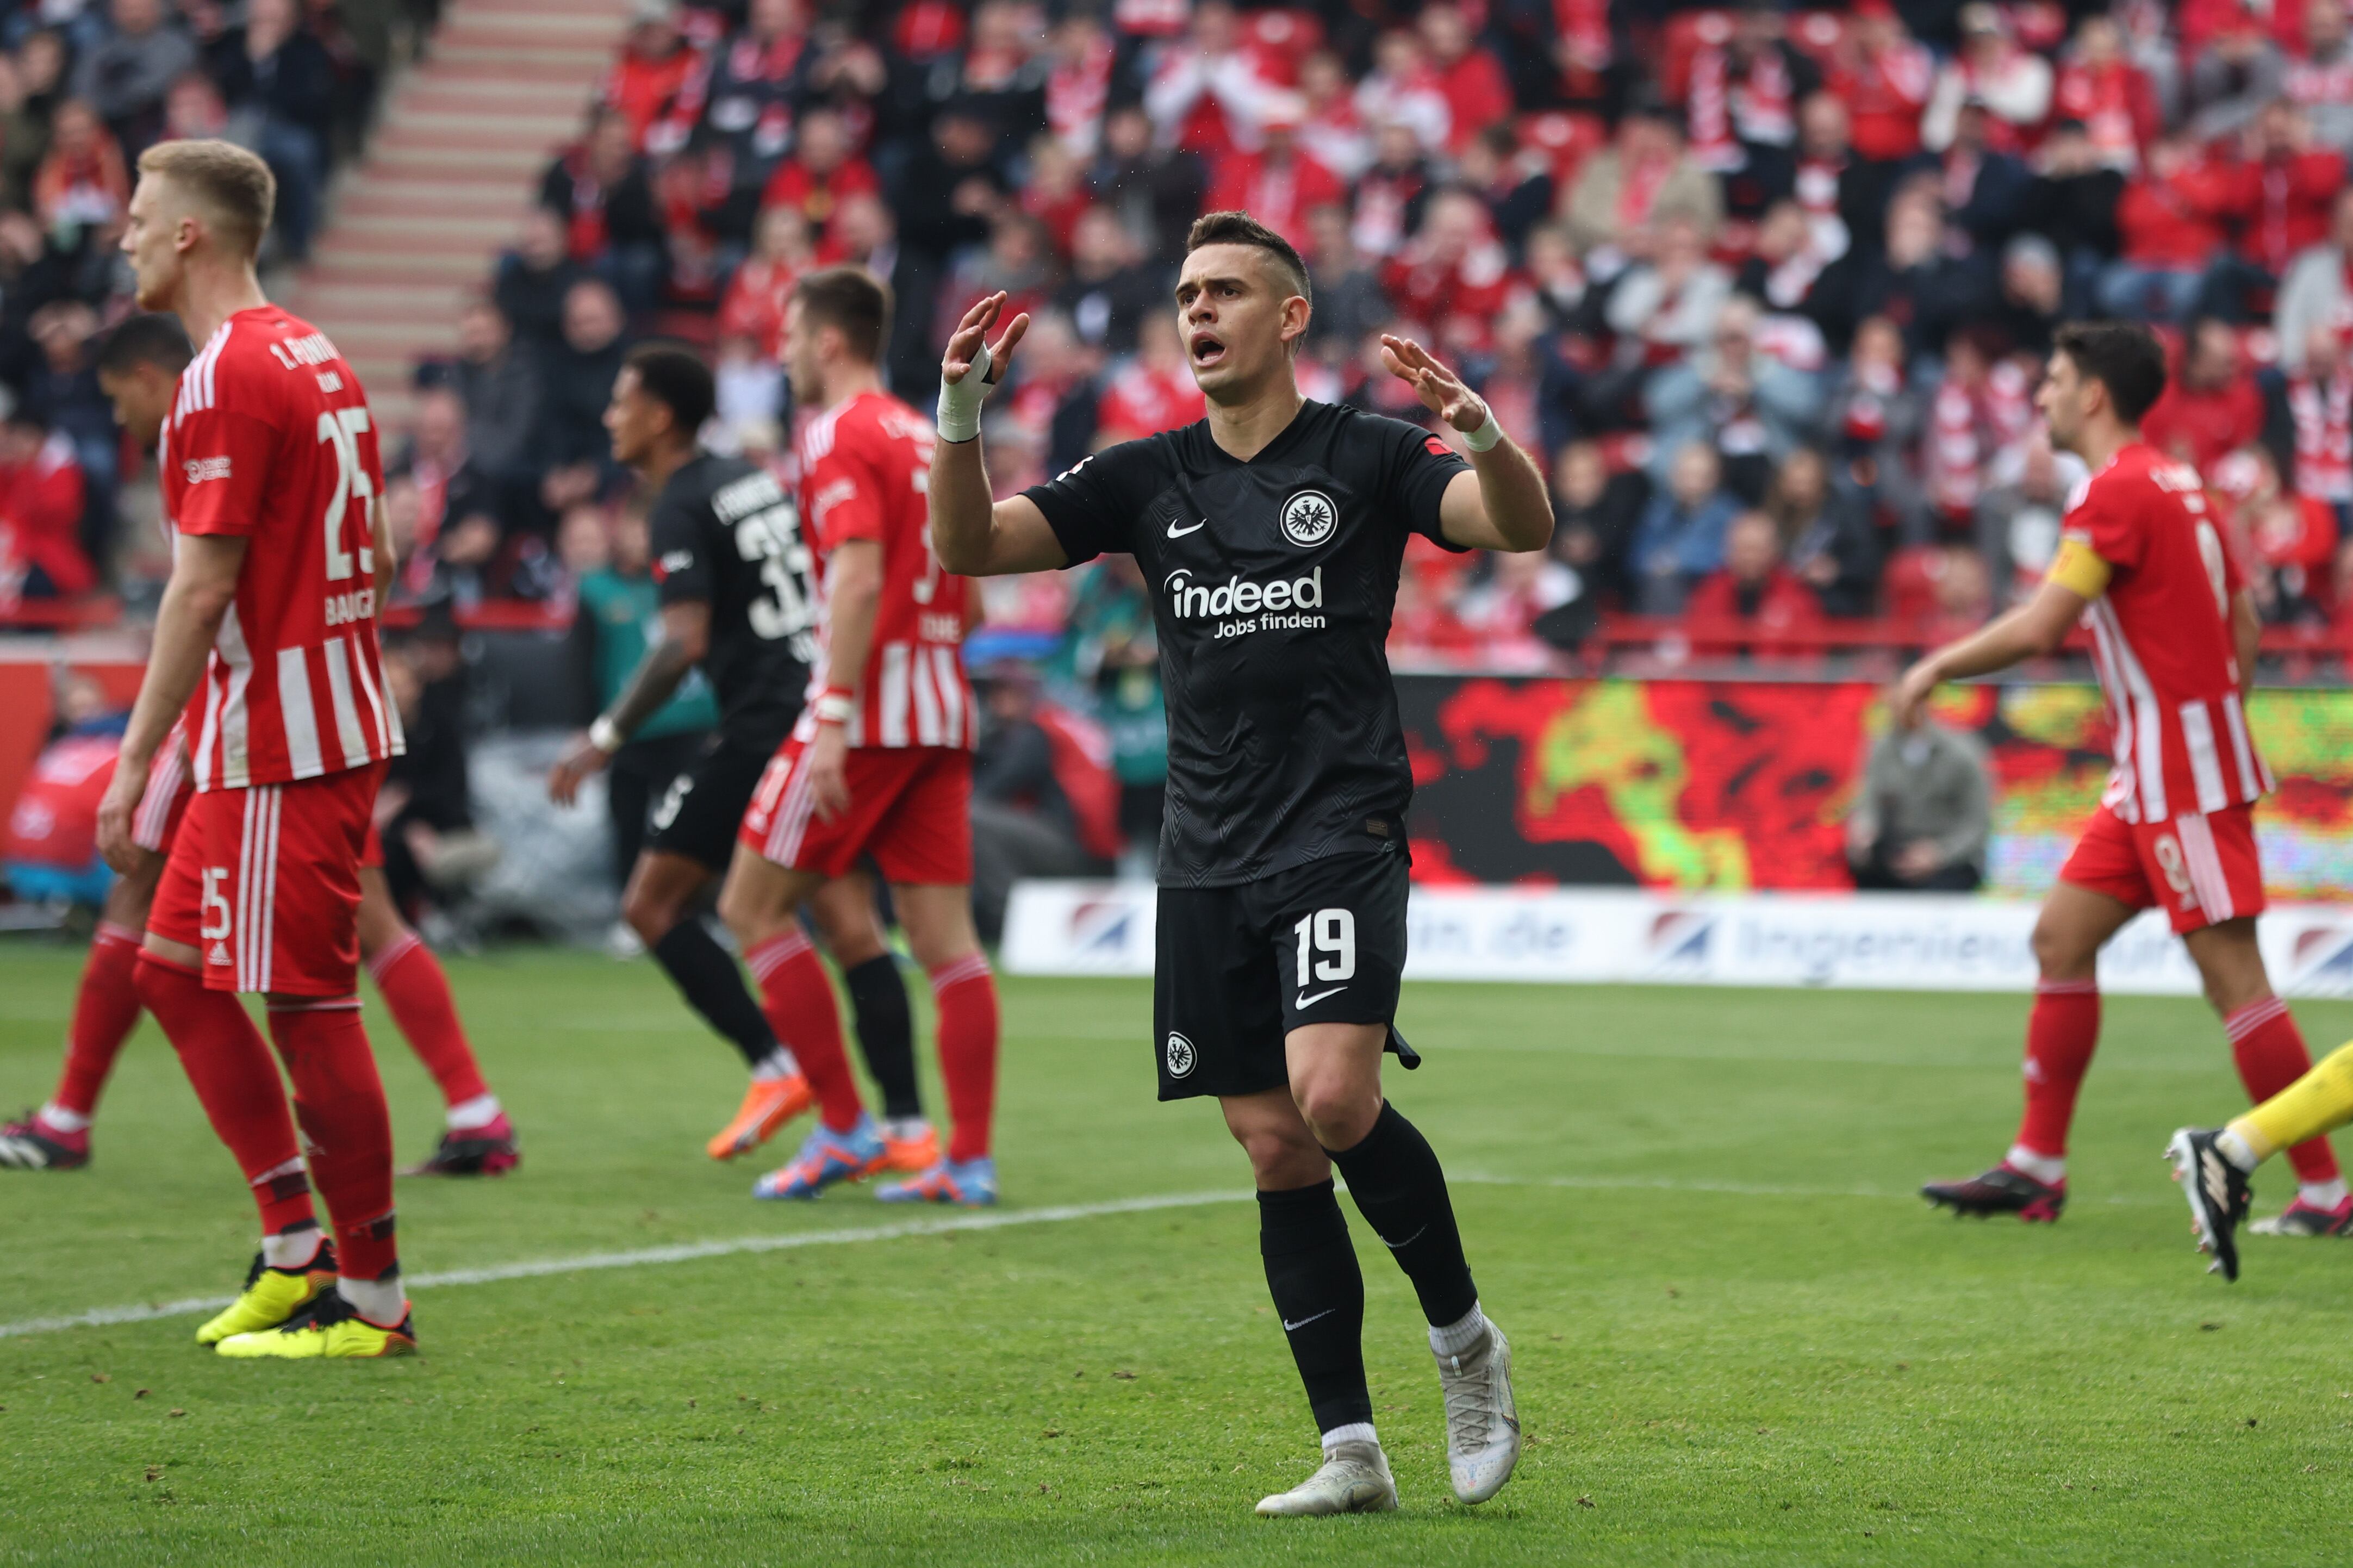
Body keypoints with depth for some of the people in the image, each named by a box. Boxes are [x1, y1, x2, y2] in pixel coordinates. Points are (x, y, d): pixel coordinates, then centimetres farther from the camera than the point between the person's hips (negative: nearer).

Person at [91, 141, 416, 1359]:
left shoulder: (227, 378, -15)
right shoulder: (314, 357, 14)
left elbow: (202, 587, -19)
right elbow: (371, 558, 19)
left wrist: (135, 761, -17)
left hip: (279, 748, -10)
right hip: (329, 726, 10)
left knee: (307, 1006, -5)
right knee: (175, 973, 14)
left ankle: (373, 1300, 0)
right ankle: (295, 1244, 15)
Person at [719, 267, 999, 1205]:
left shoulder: (842, 435, -8)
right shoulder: (925, 438, 18)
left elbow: (860, 578, -20)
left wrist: (835, 720, -24)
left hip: (872, 705, -8)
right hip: (942, 713, 8)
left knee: (753, 906, 2)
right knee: (944, 934, 4)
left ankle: (844, 1128, -1)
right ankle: (970, 1158, -1)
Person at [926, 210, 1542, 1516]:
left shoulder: (1364, 458, 0)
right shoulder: (1151, 478, 12)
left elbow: (1523, 526, -13)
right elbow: (970, 547, 8)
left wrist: (1479, 429, -33)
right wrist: (959, 414, -9)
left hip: (1339, 834, -5)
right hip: (1208, 858, 5)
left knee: (1334, 1100, -22)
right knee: (1275, 1150, 3)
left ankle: (1463, 1336, 1)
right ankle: (1350, 1449, 7)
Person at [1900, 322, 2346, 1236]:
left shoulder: (2120, 491, -14)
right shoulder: (2174, 482, 15)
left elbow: (2038, 630, -20)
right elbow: (2243, 628, 19)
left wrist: (1936, 668, -6)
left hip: (2183, 767, -10)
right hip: (2152, 775, 10)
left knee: (2231, 975, -9)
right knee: (2061, 939, 10)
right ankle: (2036, 1168, 12)